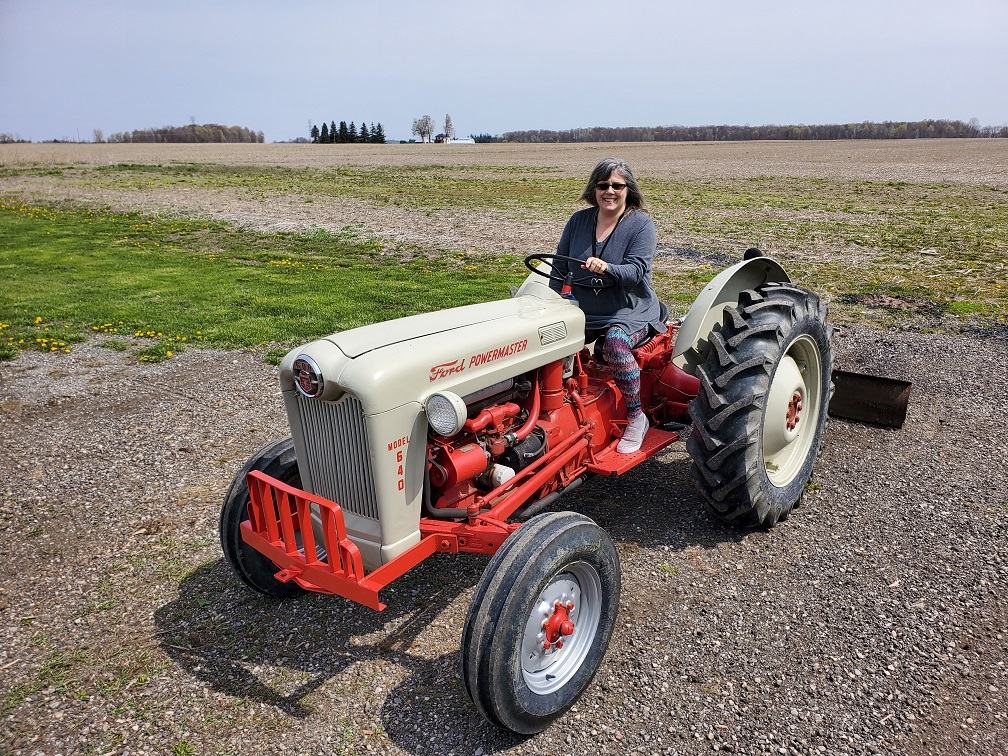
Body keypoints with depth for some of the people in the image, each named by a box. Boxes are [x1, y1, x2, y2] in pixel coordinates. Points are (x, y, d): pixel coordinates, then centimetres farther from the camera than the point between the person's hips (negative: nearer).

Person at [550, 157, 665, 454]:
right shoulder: (579, 221, 7)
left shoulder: (641, 224, -4)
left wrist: (606, 269, -36)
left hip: (629, 311, -4)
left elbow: (636, 271, -16)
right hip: (584, 311, 4)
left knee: (615, 344, -36)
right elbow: (559, 267, 10)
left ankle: (636, 417, -18)